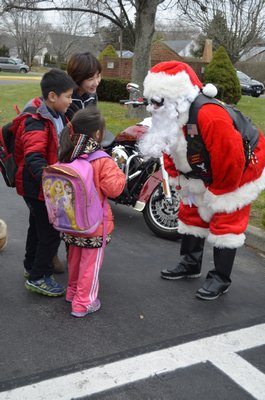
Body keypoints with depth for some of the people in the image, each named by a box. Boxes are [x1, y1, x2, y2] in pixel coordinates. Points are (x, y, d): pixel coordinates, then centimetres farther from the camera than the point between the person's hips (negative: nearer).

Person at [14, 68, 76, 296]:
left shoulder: (57, 116, 3)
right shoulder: (36, 123, -26)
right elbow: (34, 158, -39)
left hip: (46, 186, 10)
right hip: (38, 188, -10)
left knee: (38, 227, 24)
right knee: (50, 233, -2)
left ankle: (31, 266, 43)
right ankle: (38, 278, 14)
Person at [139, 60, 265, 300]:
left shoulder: (210, 117, -39)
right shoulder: (168, 117, -10)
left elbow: (231, 161, -35)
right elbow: (171, 154, 5)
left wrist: (216, 194, -21)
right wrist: (182, 182, 1)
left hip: (237, 172, -8)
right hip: (201, 176, 9)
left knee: (225, 224, -4)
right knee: (192, 214, 15)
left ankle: (221, 279, 9)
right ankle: (190, 264, 32)